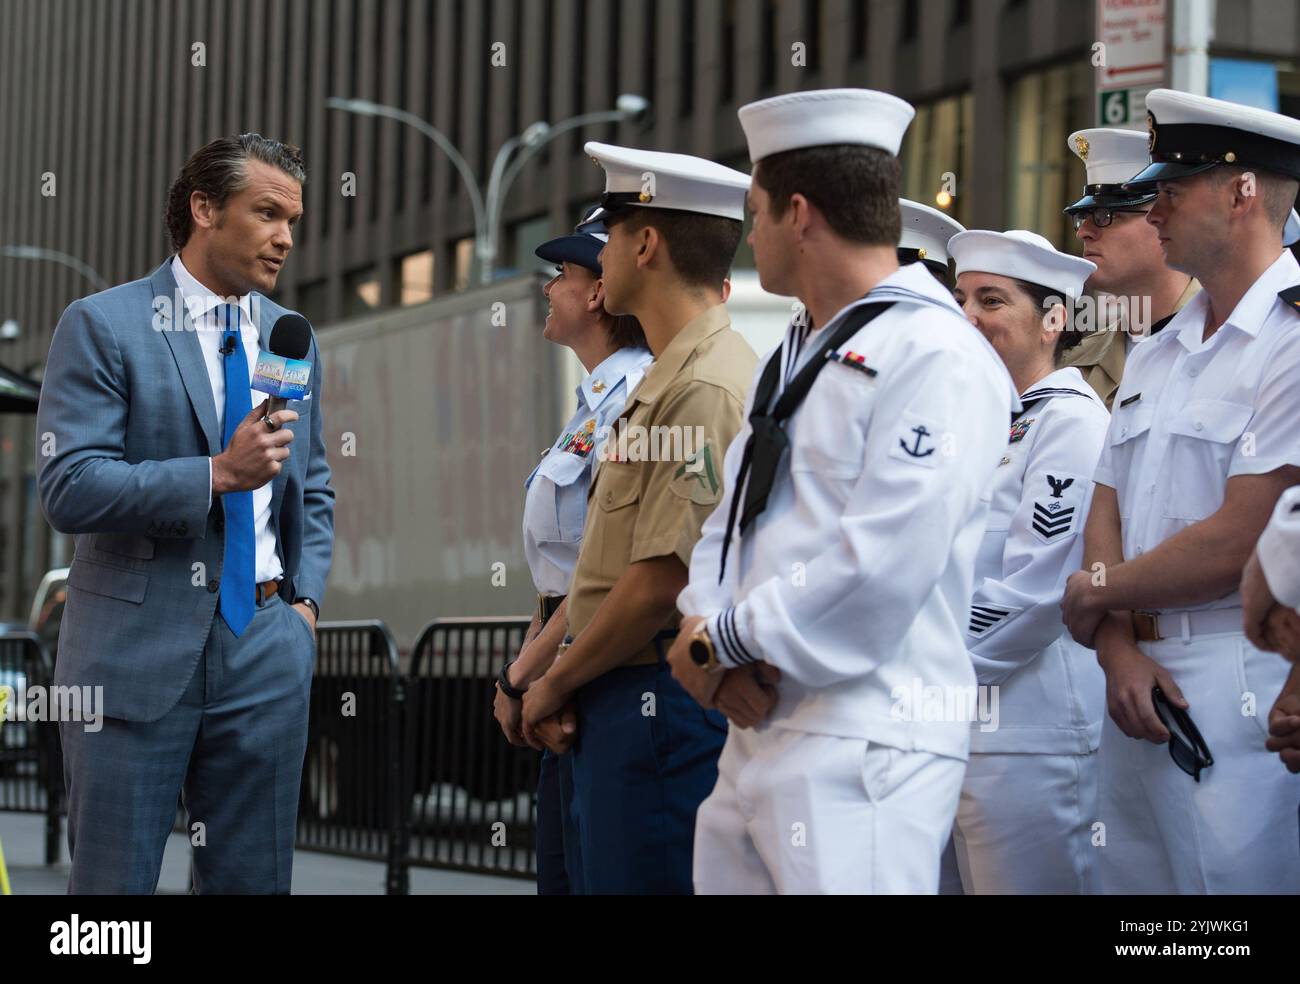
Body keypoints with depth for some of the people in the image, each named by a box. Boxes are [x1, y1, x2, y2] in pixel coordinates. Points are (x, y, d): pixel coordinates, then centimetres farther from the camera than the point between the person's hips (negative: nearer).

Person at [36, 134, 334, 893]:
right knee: (115, 881, 1)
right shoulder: (102, 325, -5)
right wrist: (218, 474, -21)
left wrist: (306, 598, 7)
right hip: (136, 649, -5)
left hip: (266, 650, 5)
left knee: (256, 879, 9)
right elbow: (68, 488, -14)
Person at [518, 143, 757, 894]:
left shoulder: (706, 387, -16)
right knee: (598, 874, 14)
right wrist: (543, 669, 14)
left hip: (662, 708, -10)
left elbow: (664, 579, -21)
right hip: (628, 702, 10)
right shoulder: (666, 381, 17)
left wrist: (557, 681, -9)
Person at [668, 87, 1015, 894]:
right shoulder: (795, 360, 20)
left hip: (862, 752, -9)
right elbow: (728, 520, 16)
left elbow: (879, 571, -20)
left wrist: (721, 641, -10)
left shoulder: (936, 357, -11)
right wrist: (709, 633, -4)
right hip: (754, 733, 9)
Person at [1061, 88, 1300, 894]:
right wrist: (1118, 649, -6)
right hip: (1142, 694, 8)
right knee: (1133, 879, 11)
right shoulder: (1155, 356, 16)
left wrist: (1094, 596, -2)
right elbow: (1106, 518, 12)